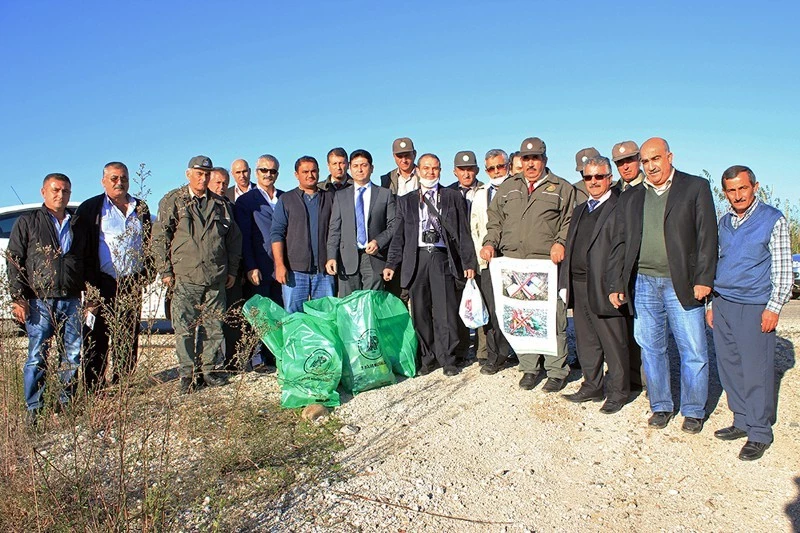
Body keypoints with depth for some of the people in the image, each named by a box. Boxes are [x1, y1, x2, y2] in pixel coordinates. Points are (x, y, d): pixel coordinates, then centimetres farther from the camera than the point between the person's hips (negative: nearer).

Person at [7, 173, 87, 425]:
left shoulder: (77, 225, 17)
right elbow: (14, 261, 2)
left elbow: (86, 261, 20)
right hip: (39, 301, -3)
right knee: (37, 357, -2)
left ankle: (66, 404, 15)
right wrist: (18, 297, -7)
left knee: (72, 356, 4)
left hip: (71, 301, 3)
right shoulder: (27, 222, 7)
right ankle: (33, 410, 8)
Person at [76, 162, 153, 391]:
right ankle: (93, 390, 9)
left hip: (132, 284, 4)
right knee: (97, 340, 1)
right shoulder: (90, 208, 2)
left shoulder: (141, 208, 14)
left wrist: (146, 274, 7)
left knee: (128, 339, 8)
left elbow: (149, 243, 18)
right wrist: (89, 284, -10)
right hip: (103, 284, -4)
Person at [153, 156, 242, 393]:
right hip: (184, 278, -3)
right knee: (185, 329, 0)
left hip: (216, 278, 3)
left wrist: (232, 269, 12)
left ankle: (209, 369, 19)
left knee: (213, 327, 7)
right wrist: (165, 271, -3)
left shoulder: (221, 204, 13)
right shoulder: (173, 201, 4)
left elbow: (234, 238, 17)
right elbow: (159, 238, 2)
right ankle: (186, 374, 11)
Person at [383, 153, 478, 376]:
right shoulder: (406, 201, 16)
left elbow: (463, 232, 9)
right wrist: (391, 264, 5)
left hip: (442, 258, -1)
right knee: (421, 312, 3)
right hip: (416, 259, 2)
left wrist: (468, 262, 2)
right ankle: (428, 358, 14)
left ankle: (447, 359, 6)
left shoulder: (453, 197, 12)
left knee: (446, 311, -5)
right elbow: (399, 236, 14)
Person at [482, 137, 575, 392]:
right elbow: (495, 220, 21)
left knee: (553, 318, -4)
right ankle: (529, 368, 18)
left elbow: (569, 222, 5)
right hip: (512, 264, 3)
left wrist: (561, 242, -12)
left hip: (547, 264, -3)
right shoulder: (507, 187, 19)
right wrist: (490, 242, 5)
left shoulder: (562, 189, 10)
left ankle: (557, 371, 10)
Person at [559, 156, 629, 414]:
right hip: (579, 286, 7)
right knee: (586, 341, 15)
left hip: (605, 287, -7)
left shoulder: (620, 208, -7)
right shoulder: (580, 210, 18)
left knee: (613, 343, 4)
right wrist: (564, 283, 11)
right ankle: (592, 387, 28)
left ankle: (617, 392, 18)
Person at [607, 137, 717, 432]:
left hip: (681, 284, -3)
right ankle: (660, 406, 24)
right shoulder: (630, 198, 13)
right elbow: (620, 244, 12)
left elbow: (707, 236, -1)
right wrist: (616, 284, 4)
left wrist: (703, 279, -8)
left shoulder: (696, 187, 5)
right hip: (642, 284, 3)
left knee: (693, 351, 2)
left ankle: (693, 411, 19)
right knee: (651, 349, 9)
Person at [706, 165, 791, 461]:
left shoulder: (773, 220, -3)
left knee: (756, 371, -3)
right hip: (722, 305, 5)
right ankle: (742, 421, 23)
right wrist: (711, 303, 15)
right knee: (730, 368, 9)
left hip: (755, 308, -5)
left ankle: (760, 433, 9)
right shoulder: (724, 222, 12)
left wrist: (773, 308, -10)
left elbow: (784, 270, -4)